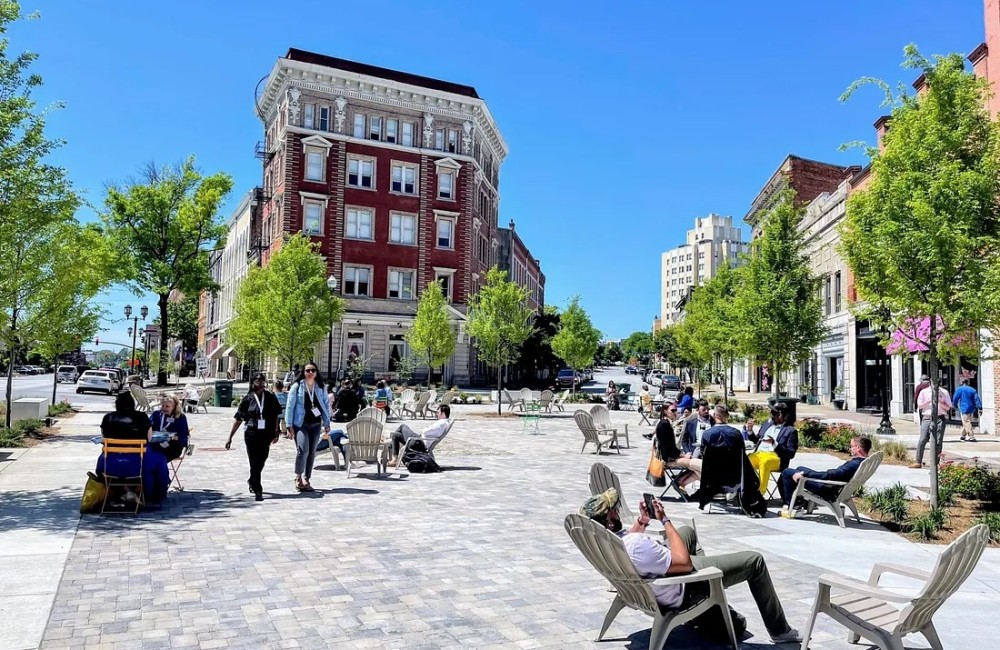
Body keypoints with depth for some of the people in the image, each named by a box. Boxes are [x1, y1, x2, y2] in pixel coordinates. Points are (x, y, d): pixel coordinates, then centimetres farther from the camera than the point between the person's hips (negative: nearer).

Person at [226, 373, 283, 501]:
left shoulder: (270, 397, 3)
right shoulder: (247, 399, -2)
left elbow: (275, 416, 11)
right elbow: (238, 419, 0)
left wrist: (276, 432, 8)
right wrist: (230, 437, 0)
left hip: (266, 434, 3)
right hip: (251, 433, -2)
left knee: (261, 460, 14)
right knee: (254, 462, -3)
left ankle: (252, 481, 41)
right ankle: (257, 491, 2)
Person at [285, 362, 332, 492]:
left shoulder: (320, 387, 7)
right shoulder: (297, 386, -4)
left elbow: (326, 405, 11)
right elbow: (290, 406, -5)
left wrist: (327, 423, 6)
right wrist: (289, 426, -9)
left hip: (316, 424, 4)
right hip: (300, 424, -4)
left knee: (312, 453, 8)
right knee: (303, 450, -20)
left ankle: (306, 480, 19)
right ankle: (298, 478, -3)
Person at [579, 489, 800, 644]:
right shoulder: (637, 546, -42)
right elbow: (684, 563, -29)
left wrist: (642, 520, -4)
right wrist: (665, 520, -24)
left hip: (661, 570, 8)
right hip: (682, 589, -8)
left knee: (688, 531, 33)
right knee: (754, 560, 5)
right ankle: (780, 630, 26)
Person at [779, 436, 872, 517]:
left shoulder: (855, 464, -31)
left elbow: (831, 475, -32)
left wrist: (804, 474, -26)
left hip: (827, 490, -10)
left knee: (787, 472, -3)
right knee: (800, 468, 28)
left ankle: (789, 507, 6)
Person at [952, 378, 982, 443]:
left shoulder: (959, 389, -4)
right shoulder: (972, 390, 6)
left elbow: (955, 399, -5)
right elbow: (977, 399, -2)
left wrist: (956, 406, 13)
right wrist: (980, 408, -5)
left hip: (964, 409, -5)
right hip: (971, 409, 5)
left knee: (967, 423, -6)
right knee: (967, 422, 18)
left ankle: (971, 437, -15)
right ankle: (964, 436, 28)